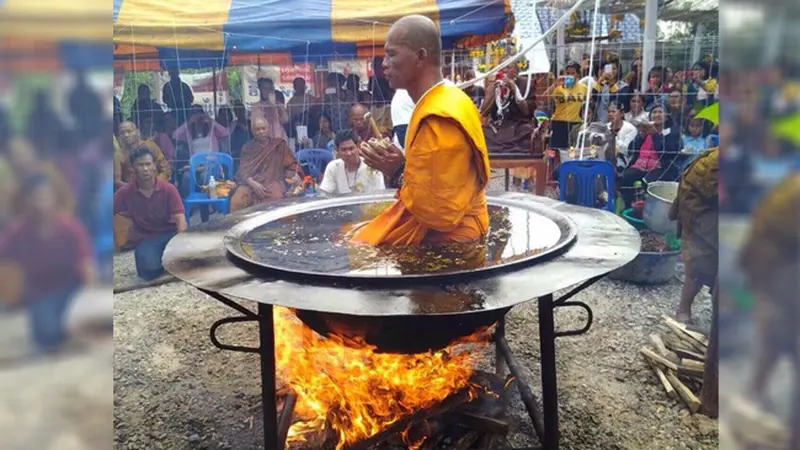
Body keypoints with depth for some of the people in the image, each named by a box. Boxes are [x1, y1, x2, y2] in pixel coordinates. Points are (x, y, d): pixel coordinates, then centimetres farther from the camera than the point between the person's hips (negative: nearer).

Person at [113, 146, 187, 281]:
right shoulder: (126, 192, -9)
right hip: (145, 237, 0)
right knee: (149, 271, -28)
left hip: (170, 233, 0)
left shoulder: (168, 188, -13)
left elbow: (180, 219, -19)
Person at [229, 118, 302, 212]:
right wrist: (253, 183, -17)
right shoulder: (248, 148, 12)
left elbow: (291, 164, 8)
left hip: (273, 182, -1)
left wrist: (296, 176, -15)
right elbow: (243, 170, 2)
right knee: (237, 201, -29)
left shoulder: (279, 144, 10)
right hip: (250, 183, 1)